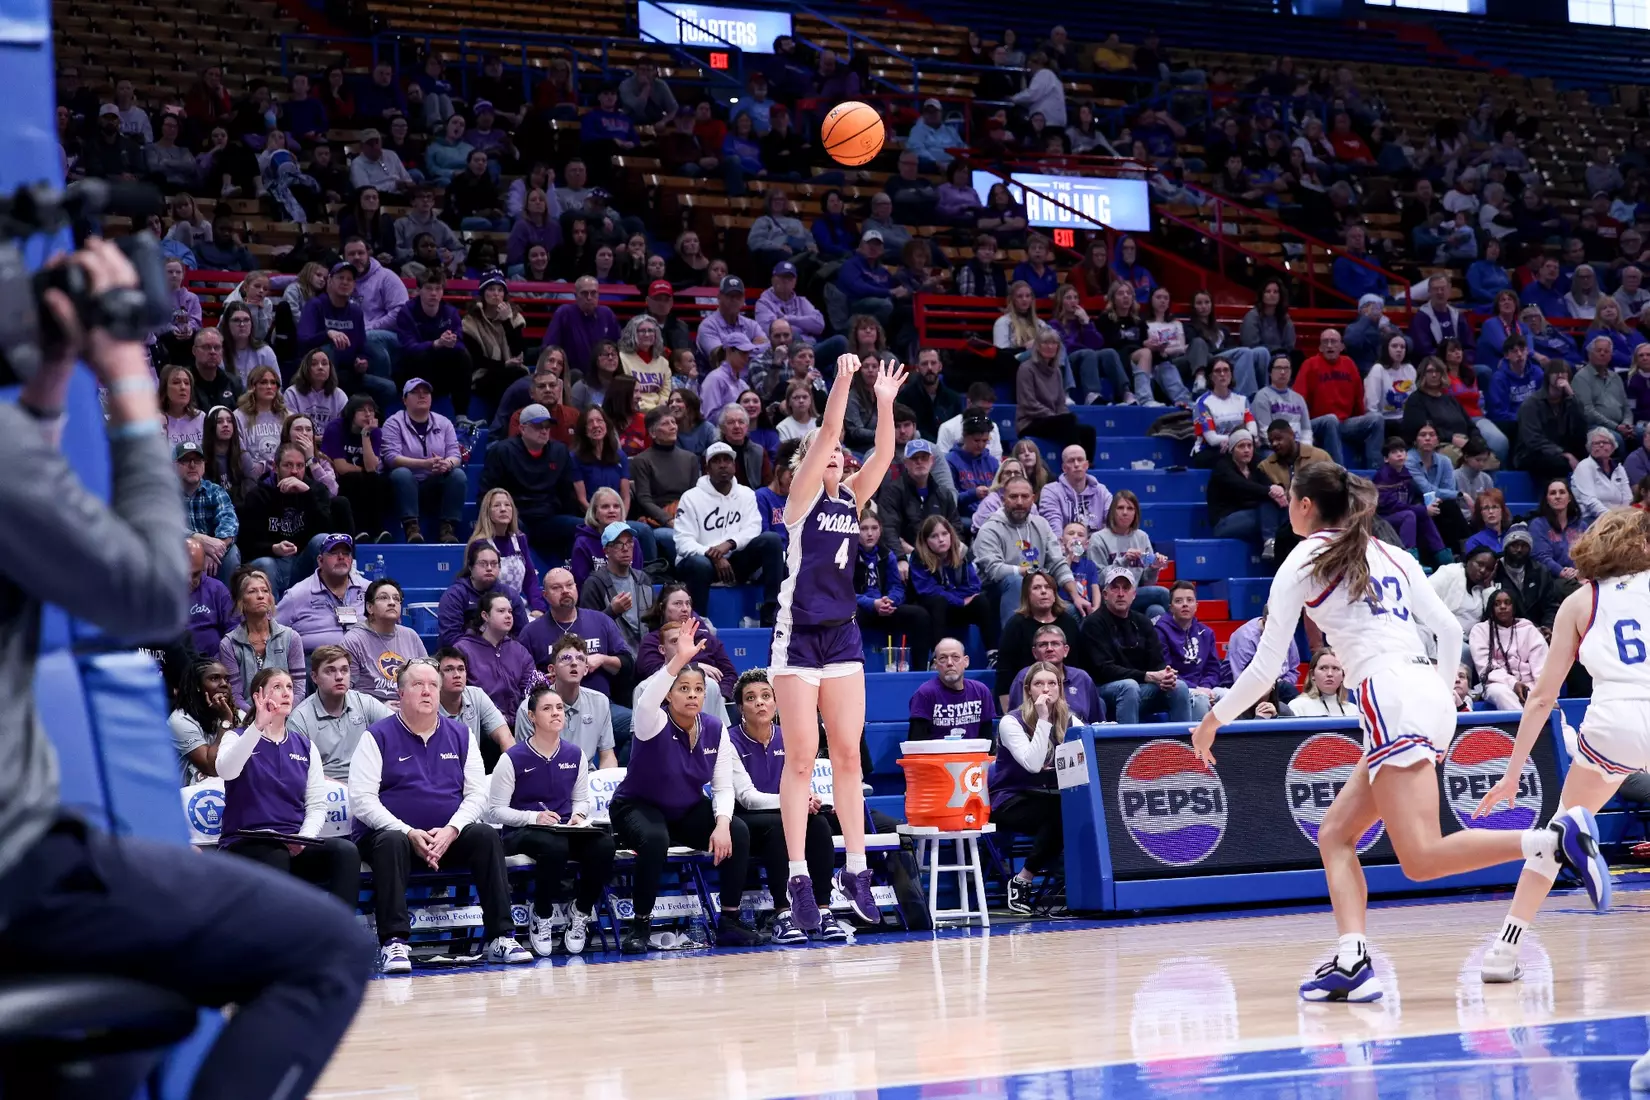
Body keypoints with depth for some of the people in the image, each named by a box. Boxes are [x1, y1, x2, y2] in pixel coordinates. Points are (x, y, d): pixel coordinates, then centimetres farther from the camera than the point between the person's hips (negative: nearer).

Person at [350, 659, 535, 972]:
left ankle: (500, 938, -23)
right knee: (391, 842, -36)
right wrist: (409, 834, -20)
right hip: (391, 832, -3)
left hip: (448, 837, 3)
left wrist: (451, 830, -14)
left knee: (487, 836, -24)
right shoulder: (377, 737, 0)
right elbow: (362, 799, -9)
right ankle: (393, 943, -40)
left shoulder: (460, 735, 12)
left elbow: (477, 793, 6)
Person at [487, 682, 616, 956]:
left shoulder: (575, 755, 7)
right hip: (522, 832, -4)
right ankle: (540, 915, -13)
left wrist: (578, 816, -6)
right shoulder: (513, 758, -7)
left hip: (566, 829, 4)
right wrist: (533, 817, -20)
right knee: (555, 846, -40)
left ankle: (581, 913, -4)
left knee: (604, 844, -29)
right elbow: (496, 811, -6)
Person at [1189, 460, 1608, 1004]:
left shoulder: (1304, 560, 4)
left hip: (1391, 699, -8)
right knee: (1335, 835, 12)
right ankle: (1352, 962, -4)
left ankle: (1559, 836, -27)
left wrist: (1214, 719, 16)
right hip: (1431, 694, 8)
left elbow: (1265, 668, 3)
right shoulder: (1389, 554, 22)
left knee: (1422, 860, -15)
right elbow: (1450, 629, 18)